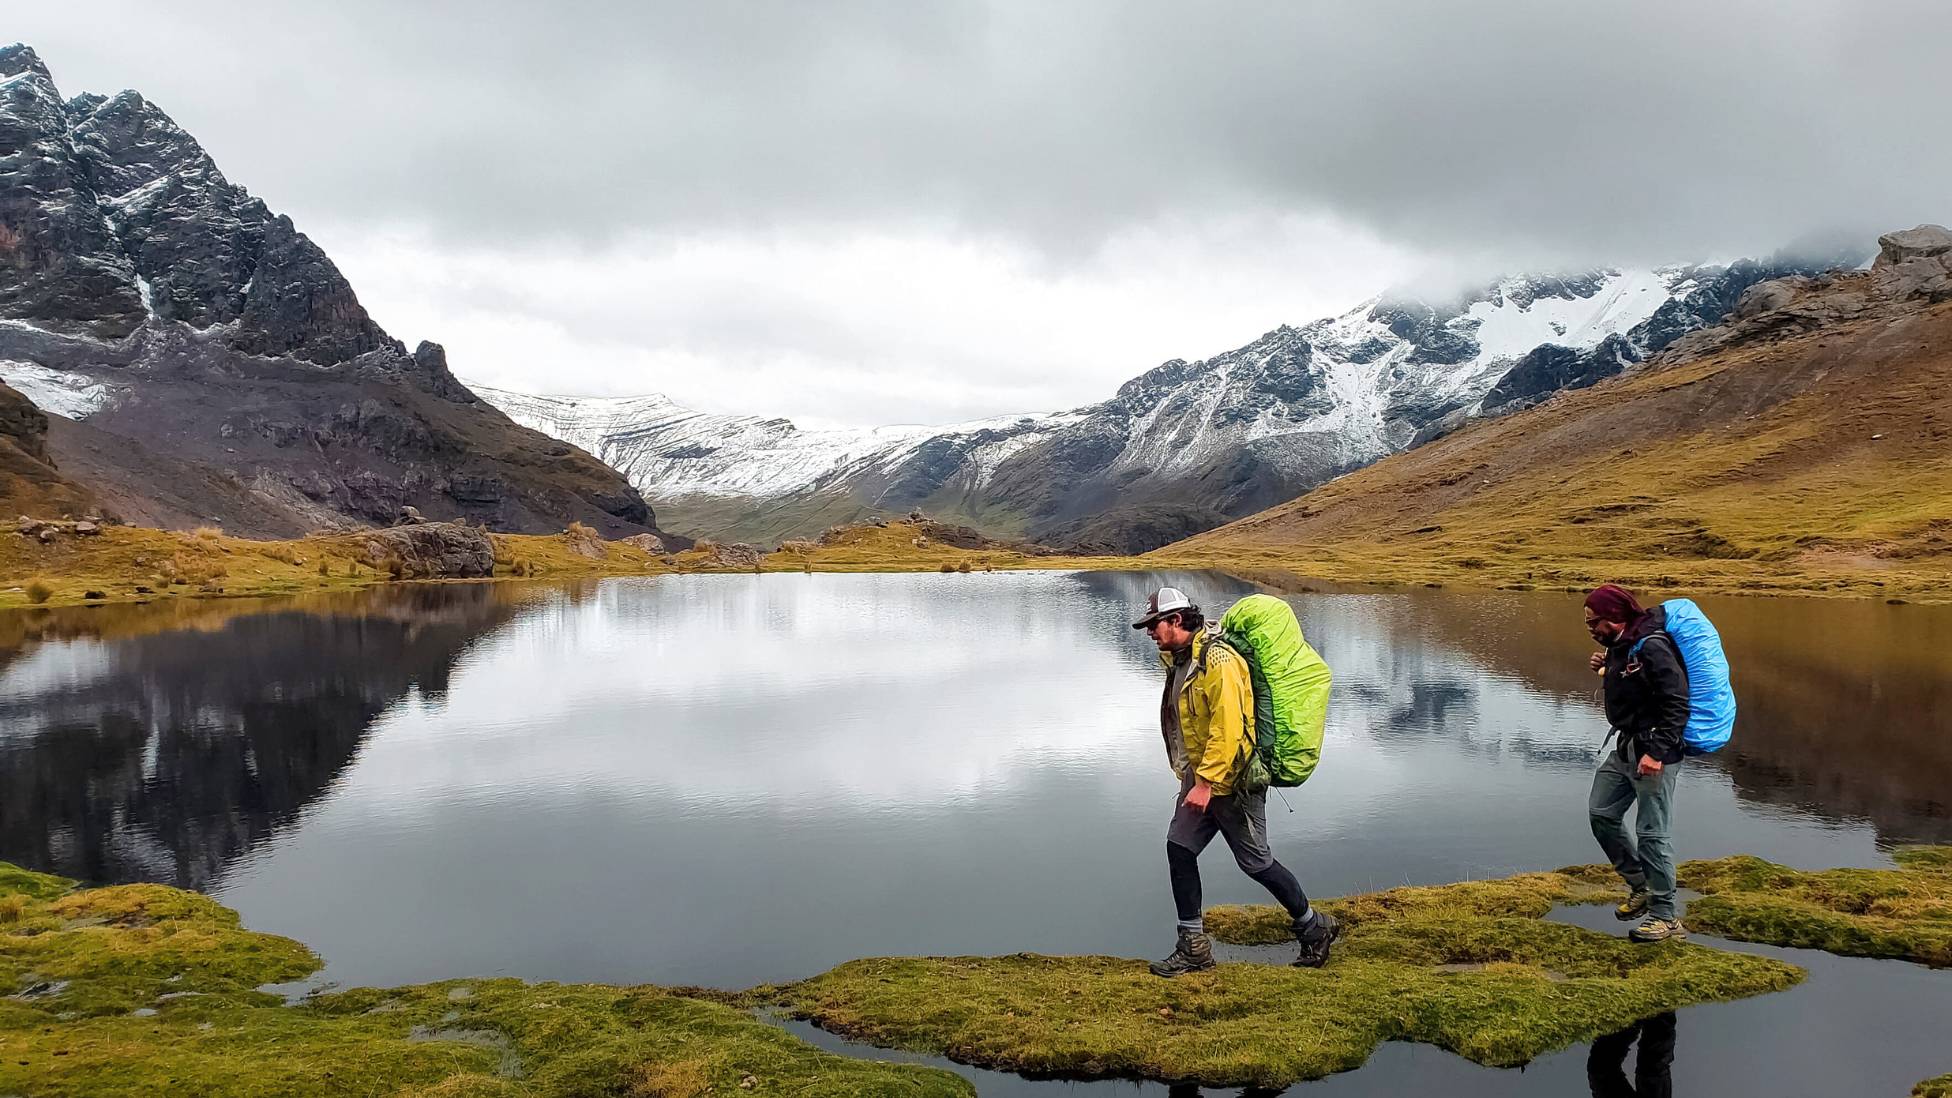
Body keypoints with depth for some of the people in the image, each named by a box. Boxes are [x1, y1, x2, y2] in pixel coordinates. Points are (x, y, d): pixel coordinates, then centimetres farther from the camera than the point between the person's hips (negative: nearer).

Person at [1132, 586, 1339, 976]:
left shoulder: (1217, 659, -21)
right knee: (1179, 847, 4)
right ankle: (1193, 946, 13)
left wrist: (1206, 782, -27)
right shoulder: (1179, 661, 9)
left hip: (1232, 781, -9)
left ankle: (1314, 926, 23)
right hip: (1199, 777, 9)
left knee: (1255, 861, 2)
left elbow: (1228, 728, -27)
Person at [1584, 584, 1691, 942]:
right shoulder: (1618, 646, 7)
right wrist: (1605, 669, 2)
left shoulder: (1651, 648, -22)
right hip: (1624, 748, 10)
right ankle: (1641, 887, 29)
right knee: (1601, 813, 15)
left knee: (1652, 833, -3)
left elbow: (1677, 705, -24)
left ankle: (1665, 917, 9)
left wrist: (1657, 752, -28)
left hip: (1654, 751, -10)